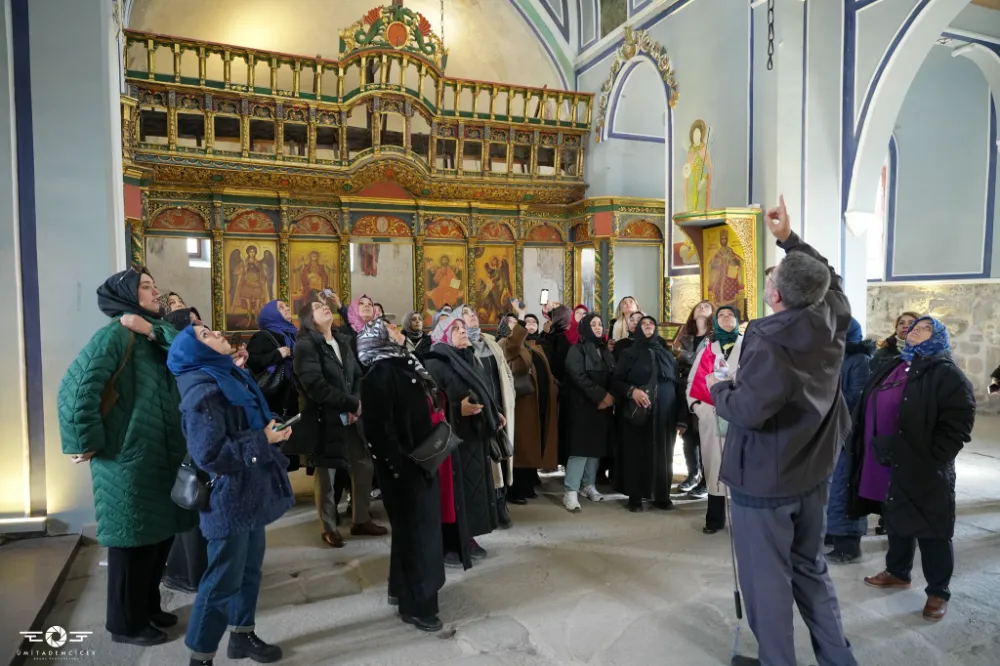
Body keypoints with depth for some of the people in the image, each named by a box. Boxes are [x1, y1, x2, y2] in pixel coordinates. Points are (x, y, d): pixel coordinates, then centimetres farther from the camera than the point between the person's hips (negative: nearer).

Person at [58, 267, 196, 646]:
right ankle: (126, 623, 22)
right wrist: (85, 442, -17)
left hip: (163, 455, 8)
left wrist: (154, 330, -14)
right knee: (133, 539, 5)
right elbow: (75, 387, -23)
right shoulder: (115, 334, -14)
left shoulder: (156, 335, 12)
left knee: (160, 533, 17)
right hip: (129, 457, -8)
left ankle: (148, 606, 35)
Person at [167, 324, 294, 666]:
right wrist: (263, 441, -20)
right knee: (223, 579, 2)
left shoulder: (232, 377, 10)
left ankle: (242, 635, 36)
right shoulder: (202, 391, -19)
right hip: (229, 498, -9)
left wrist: (271, 432, 7)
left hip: (248, 493, 9)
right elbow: (210, 454, -26)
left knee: (249, 567, 19)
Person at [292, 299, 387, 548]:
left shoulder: (343, 342, 12)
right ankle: (329, 528, 19)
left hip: (349, 417, 7)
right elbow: (316, 386, -21)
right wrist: (352, 403, -16)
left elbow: (358, 375, 11)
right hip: (323, 419, -7)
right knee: (325, 473, 5)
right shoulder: (305, 345, -11)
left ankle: (361, 520, 25)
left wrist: (357, 403, -8)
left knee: (364, 467, 10)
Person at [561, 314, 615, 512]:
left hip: (603, 406, 6)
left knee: (597, 446, 8)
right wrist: (601, 395, -17)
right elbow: (578, 376, -15)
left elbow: (613, 376, 11)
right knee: (580, 447, -10)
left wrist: (611, 396, -7)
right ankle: (571, 492, -8)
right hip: (583, 406, -6)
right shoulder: (577, 349, -4)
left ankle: (588, 485, 21)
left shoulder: (605, 350, 16)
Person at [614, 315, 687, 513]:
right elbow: (616, 380, 0)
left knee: (663, 453, 4)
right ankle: (635, 497, 11)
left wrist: (682, 417, 3)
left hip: (664, 414, 2)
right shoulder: (629, 353, 6)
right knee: (637, 453, 1)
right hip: (637, 413, -2)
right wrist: (631, 390, -22)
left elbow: (678, 385, 9)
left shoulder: (666, 354, 12)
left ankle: (662, 495, 15)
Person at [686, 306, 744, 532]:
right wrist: (696, 406, -1)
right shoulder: (707, 347, 11)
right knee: (715, 464, 3)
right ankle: (715, 518, 9)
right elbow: (695, 379, 11)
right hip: (711, 415, 1)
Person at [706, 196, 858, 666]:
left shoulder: (768, 340, -26)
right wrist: (789, 239, 19)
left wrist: (718, 388, -12)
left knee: (767, 579, 7)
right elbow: (828, 278, 17)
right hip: (812, 473, 8)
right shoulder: (833, 322, -4)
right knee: (811, 568, 22)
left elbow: (747, 411, -32)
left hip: (764, 479, -8)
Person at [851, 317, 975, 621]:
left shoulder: (946, 373, -9)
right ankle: (898, 572, 37)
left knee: (932, 532, 4)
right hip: (887, 467, 7)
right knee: (896, 523, 20)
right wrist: (867, 452, 13)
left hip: (923, 472, -7)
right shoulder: (889, 368, 14)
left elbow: (958, 421, -17)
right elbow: (869, 411, 20)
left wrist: (932, 459, -18)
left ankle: (938, 592, 19)